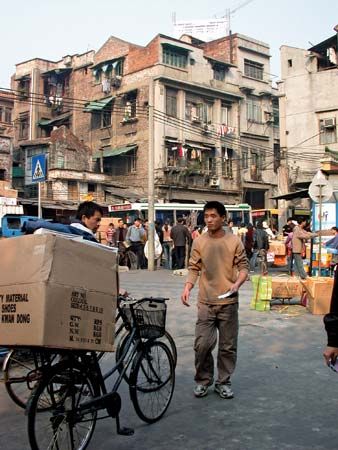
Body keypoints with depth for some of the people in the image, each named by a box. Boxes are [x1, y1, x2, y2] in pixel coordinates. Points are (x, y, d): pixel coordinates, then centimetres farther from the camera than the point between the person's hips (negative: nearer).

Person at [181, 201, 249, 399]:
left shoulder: (234, 241, -1)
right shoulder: (199, 242, 3)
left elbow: (243, 267, 1)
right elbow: (194, 269, 5)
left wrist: (237, 283, -17)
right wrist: (187, 287, -12)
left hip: (229, 302, 0)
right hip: (206, 302, 1)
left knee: (228, 346, 9)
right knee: (202, 344, -1)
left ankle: (224, 382, 25)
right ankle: (203, 380, 20)